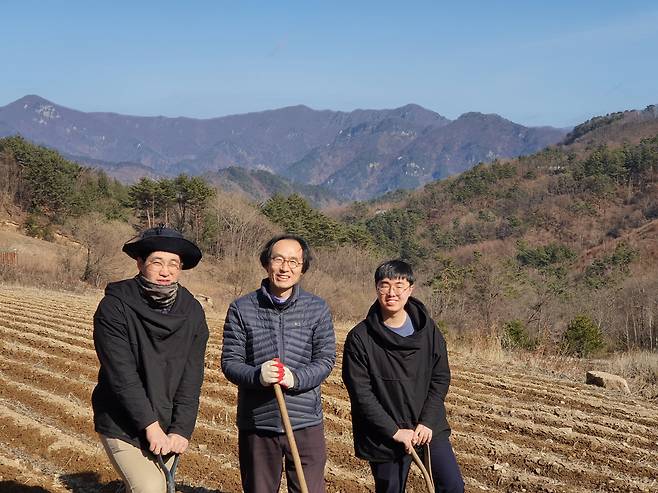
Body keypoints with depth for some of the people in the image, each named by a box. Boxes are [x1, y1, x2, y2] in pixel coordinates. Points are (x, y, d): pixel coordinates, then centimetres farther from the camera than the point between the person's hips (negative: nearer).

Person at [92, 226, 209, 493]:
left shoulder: (192, 312, -1)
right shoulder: (114, 307, -14)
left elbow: (192, 378, -3)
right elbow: (122, 376, -18)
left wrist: (181, 430, -10)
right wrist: (151, 426, -19)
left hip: (168, 427, 4)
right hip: (123, 425, -4)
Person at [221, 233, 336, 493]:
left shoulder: (317, 309, 2)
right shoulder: (241, 309, 0)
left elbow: (325, 359, -1)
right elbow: (229, 361, -2)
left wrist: (296, 378, -20)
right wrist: (257, 376, -23)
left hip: (306, 423, 0)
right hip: (256, 424, 0)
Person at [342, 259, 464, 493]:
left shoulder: (427, 328, -1)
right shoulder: (360, 337, -10)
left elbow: (440, 378, 2)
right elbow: (361, 394, -12)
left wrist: (428, 422, -9)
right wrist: (394, 431, -15)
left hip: (429, 428, 2)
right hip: (384, 436, -2)